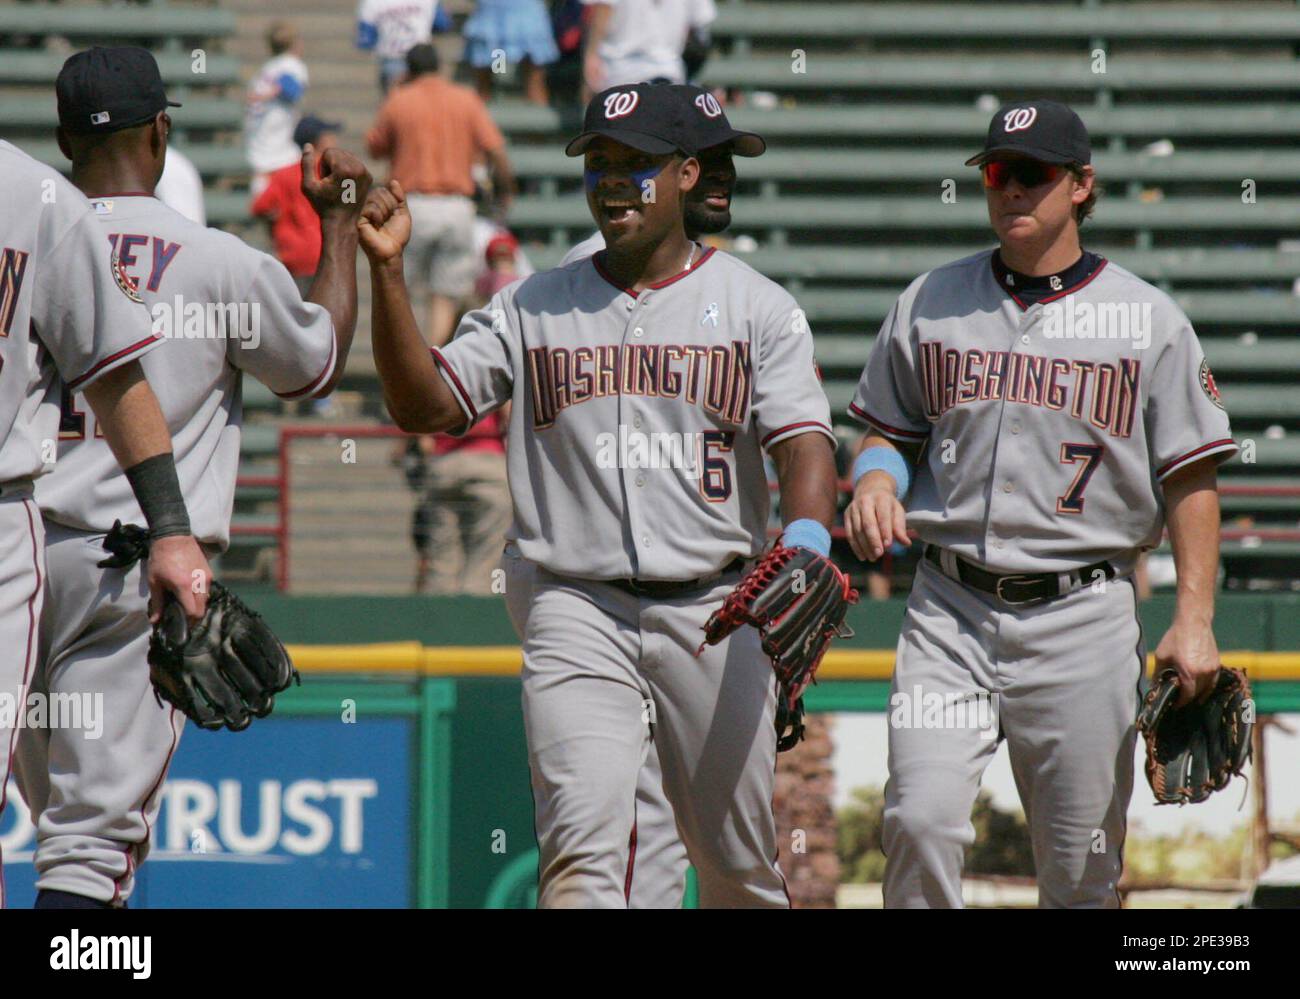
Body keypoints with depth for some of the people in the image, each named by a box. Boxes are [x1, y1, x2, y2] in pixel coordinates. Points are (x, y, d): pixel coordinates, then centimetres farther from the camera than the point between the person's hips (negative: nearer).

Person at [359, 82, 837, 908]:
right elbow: (424, 405, 4)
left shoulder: (758, 307, 6)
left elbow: (804, 445, -6)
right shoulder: (533, 307, 11)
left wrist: (803, 550, -26)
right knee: (585, 840, -17)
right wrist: (388, 273, -7)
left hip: (714, 613, 0)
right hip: (575, 611, 0)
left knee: (739, 861, 6)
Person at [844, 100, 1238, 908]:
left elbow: (1191, 478, 2)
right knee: (922, 819, -15)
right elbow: (889, 431, 19)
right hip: (950, 609, 2)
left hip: (1084, 613, -1)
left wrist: (1194, 619, -7)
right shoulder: (931, 303, 10)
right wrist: (876, 479, -5)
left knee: (1083, 863, 2)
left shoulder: (1149, 320, 2)